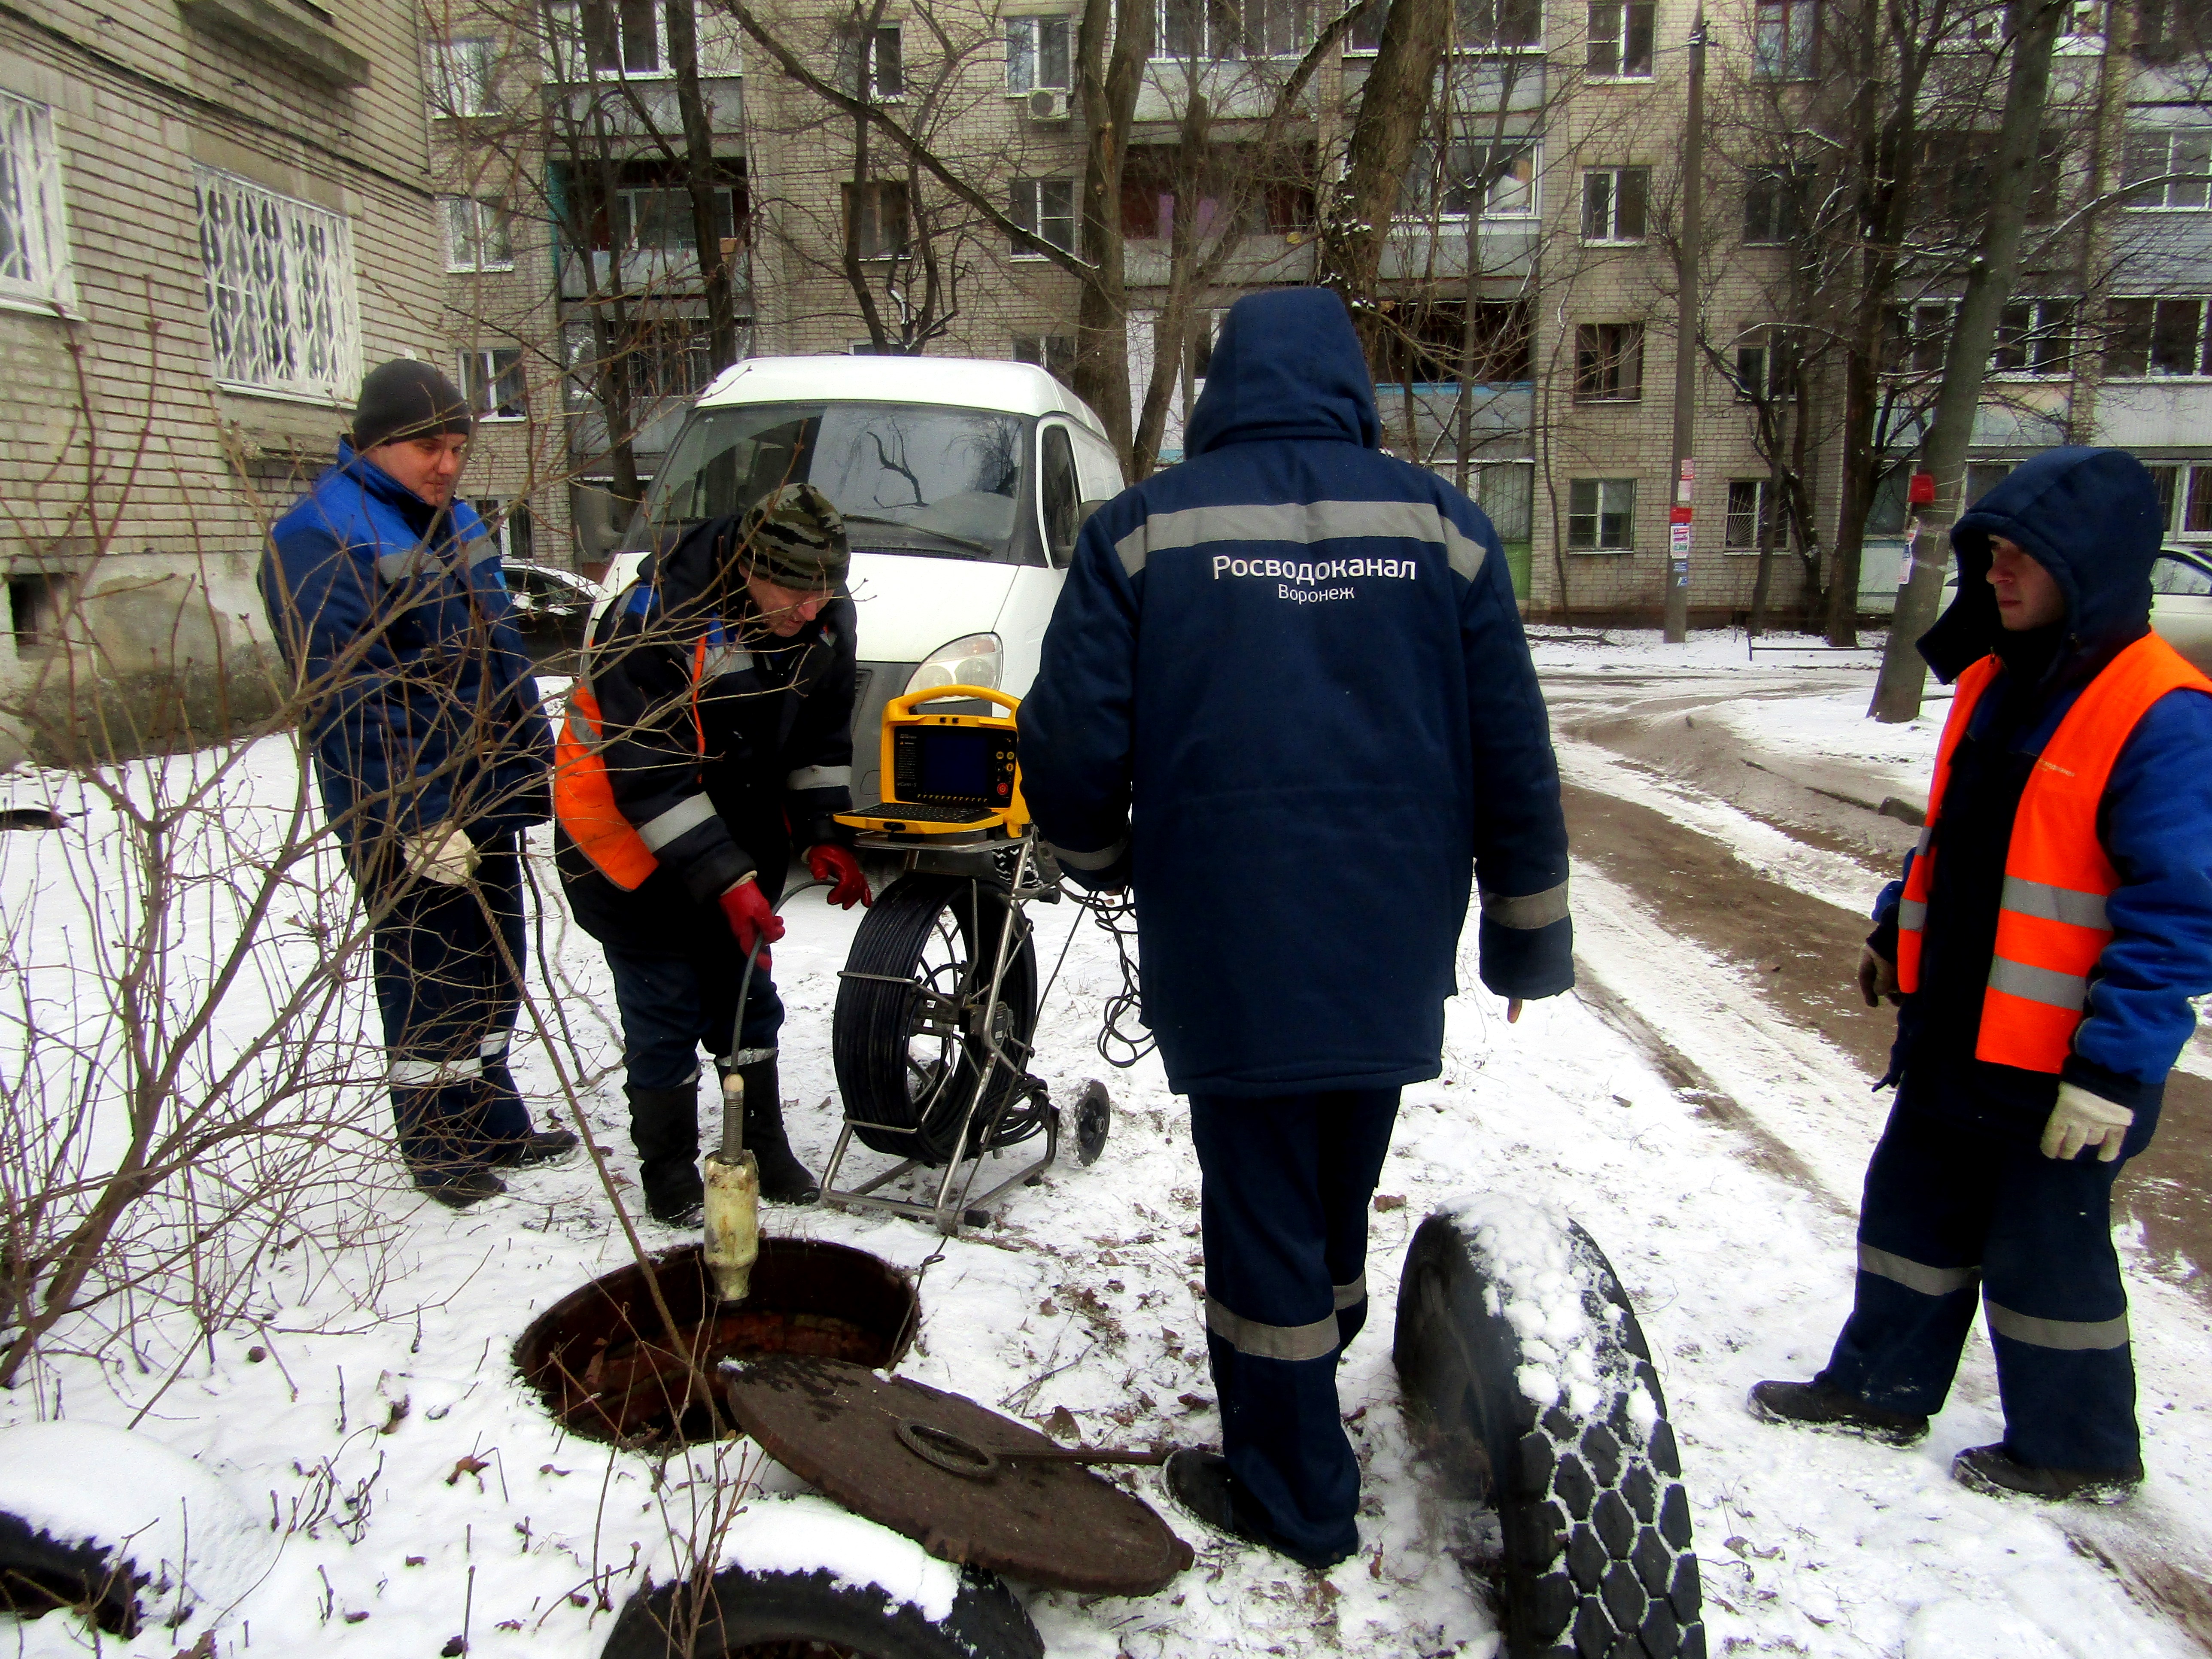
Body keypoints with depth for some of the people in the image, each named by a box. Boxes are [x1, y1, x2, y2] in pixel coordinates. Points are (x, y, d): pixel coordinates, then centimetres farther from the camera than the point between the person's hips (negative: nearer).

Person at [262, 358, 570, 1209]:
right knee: (428, 985, 3)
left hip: (485, 796, 8)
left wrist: (536, 774, 15)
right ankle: (438, 1150, 19)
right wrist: (420, 818, -23)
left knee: (490, 975, 17)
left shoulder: (457, 524, 13)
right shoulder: (316, 541, -14)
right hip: (402, 817, -8)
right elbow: (346, 699, -20)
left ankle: (497, 1127, 31)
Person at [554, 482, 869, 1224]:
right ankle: (668, 1175, 14)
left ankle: (766, 1149, 27)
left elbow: (822, 732, 4)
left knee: (744, 990, 13)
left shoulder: (826, 618, -10)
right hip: (627, 833, -6)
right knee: (664, 1008, -3)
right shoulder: (658, 617, -30)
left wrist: (823, 831, -9)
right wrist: (724, 878, -31)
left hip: (738, 829, 6)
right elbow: (646, 775, -29)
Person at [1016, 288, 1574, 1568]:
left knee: (1264, 1212, 11)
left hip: (1230, 952, -3)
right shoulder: (1440, 524, 3)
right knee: (1343, 1194, 24)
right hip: (1393, 959, 3)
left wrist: (1106, 858, 14)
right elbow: (1517, 757, 4)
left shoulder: (1146, 529, -3)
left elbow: (1072, 751, -7)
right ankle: (1312, 1366, 46)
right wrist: (1530, 935, 14)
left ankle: (1295, 1496, 25)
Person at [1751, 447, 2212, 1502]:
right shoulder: (1997, 680, 6)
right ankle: (1882, 1386, 35)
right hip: (1953, 1033, 8)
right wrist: (1899, 926, 20)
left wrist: (2113, 1067, -22)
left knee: (2044, 1250, 8)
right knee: (1913, 1212, 18)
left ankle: (2077, 1450, 31)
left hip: (2059, 1063, -8)